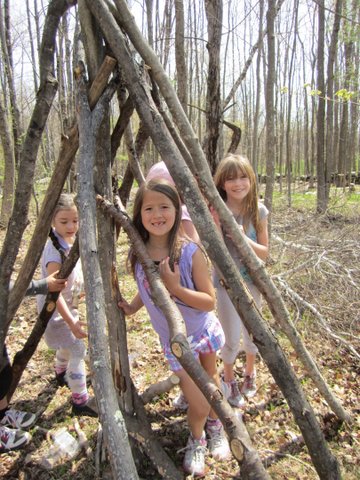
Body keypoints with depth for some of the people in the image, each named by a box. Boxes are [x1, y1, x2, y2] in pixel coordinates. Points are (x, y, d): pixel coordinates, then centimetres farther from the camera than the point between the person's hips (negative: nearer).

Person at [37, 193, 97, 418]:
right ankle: (81, 401, 8)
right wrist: (71, 322, -32)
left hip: (68, 305, 9)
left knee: (68, 342, 28)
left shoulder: (71, 241, -5)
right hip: (55, 310, -9)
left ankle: (62, 373, 54)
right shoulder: (55, 250, -30)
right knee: (78, 349, -5)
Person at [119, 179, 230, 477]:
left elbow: (209, 301, -20)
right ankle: (196, 440, 36)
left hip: (204, 331, -1)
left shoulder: (190, 251, -23)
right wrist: (132, 307, -9)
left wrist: (176, 288, -32)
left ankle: (215, 426, 54)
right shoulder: (137, 255, -12)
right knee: (199, 406, 1)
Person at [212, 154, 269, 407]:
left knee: (252, 334, 18)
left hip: (252, 281, 2)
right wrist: (215, 227, -29)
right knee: (233, 340, 5)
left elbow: (264, 252, -5)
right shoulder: (215, 212, -15)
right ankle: (230, 381, 35)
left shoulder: (259, 211, -9)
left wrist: (243, 239, -24)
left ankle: (250, 373, 48)